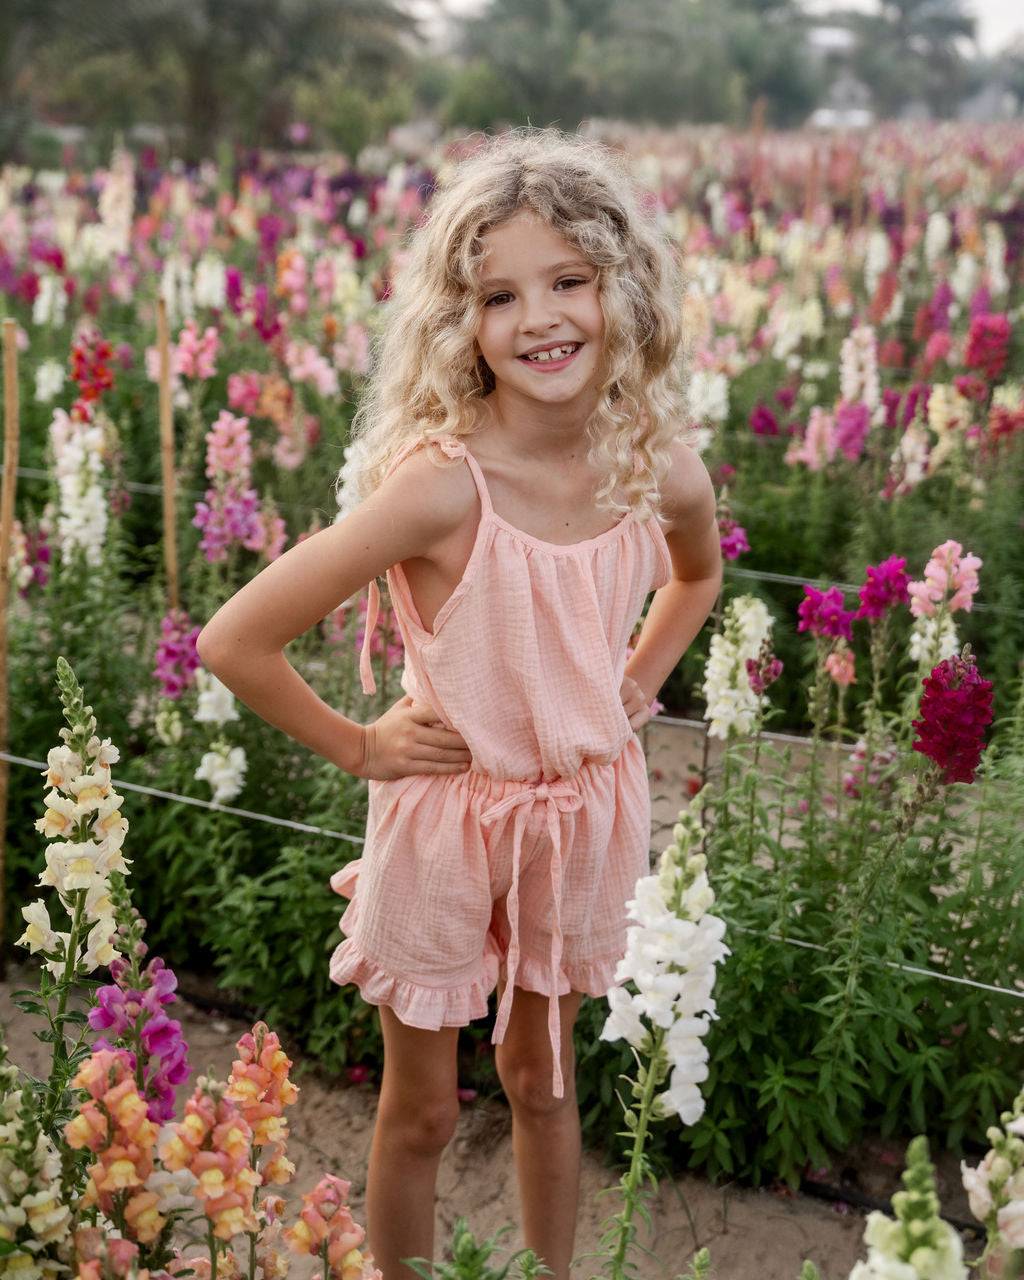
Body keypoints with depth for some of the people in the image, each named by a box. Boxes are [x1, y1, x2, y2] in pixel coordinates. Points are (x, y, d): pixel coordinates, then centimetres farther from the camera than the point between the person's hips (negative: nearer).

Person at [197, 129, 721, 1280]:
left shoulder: (660, 470, -12)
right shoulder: (441, 482, -28)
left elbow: (696, 577, 14)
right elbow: (233, 642, -25)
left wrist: (634, 688, 4)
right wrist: (355, 747, -14)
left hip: (585, 808, 4)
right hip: (446, 812, -3)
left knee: (542, 1080, 25)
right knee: (421, 1109, 17)